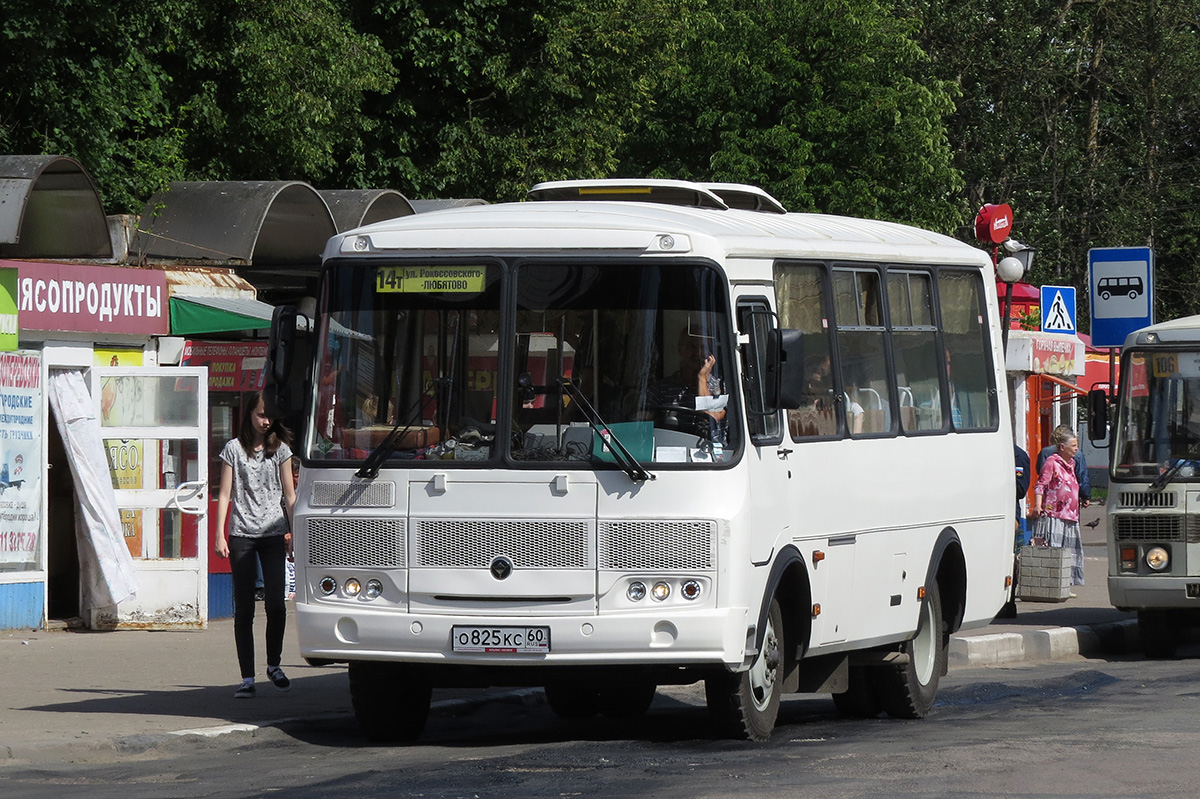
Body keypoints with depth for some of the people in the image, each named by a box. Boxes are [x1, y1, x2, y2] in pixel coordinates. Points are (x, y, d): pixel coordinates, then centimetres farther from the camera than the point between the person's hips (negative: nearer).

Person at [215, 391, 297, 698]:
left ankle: (274, 665, 14)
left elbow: (289, 494, 11)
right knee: (244, 609, -2)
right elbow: (225, 494, 4)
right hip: (241, 534, -1)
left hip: (273, 534, 1)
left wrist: (293, 533, 4)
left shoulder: (280, 450, 9)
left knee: (276, 603, -8)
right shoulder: (234, 449, 4)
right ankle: (247, 677, 1)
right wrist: (220, 535, -3)